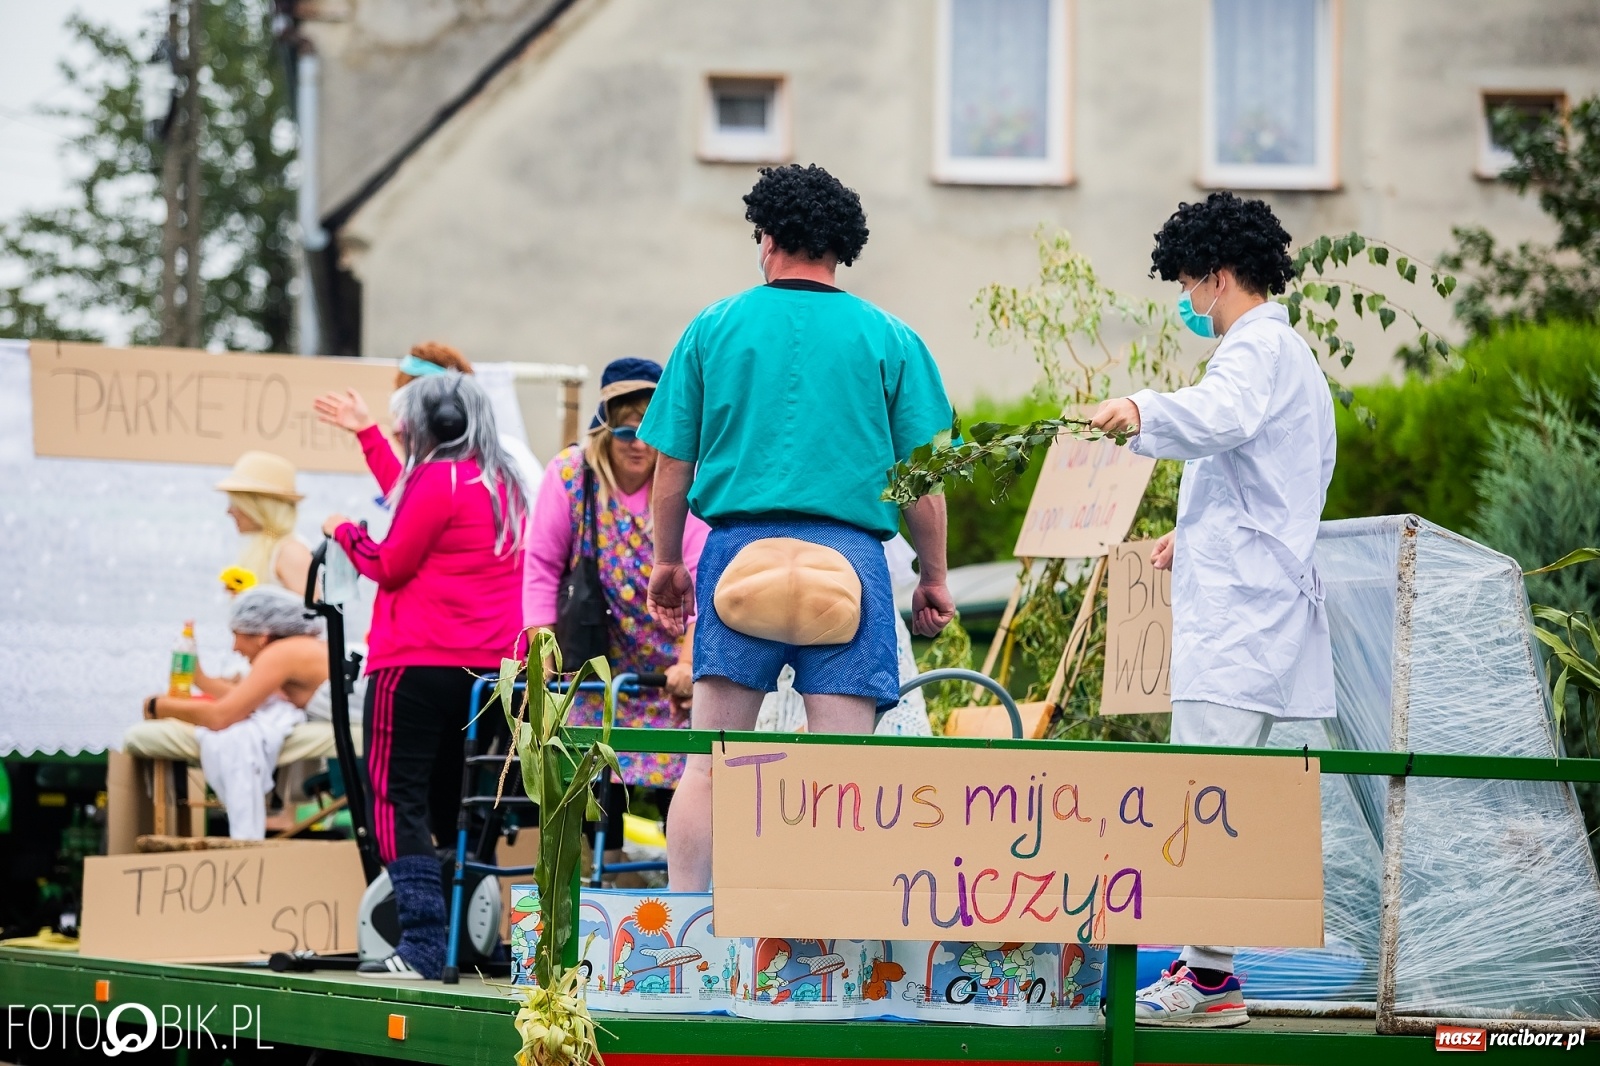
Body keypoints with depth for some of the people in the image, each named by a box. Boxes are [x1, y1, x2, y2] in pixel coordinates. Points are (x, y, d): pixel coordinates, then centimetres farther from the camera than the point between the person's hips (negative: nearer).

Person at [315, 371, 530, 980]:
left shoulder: (439, 479, -12)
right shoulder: (503, 482, 14)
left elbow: (390, 564, -8)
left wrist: (344, 531, 11)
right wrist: (366, 433, 36)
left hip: (420, 663, -8)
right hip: (491, 667, 8)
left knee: (398, 799, -5)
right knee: (451, 805, 14)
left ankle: (423, 946, -15)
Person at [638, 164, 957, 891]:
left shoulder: (713, 329, 8)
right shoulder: (890, 341, 6)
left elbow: (672, 463, 10)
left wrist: (667, 561, 21)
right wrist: (934, 577, 15)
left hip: (738, 548, 1)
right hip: (849, 553, -1)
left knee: (707, 762, 3)